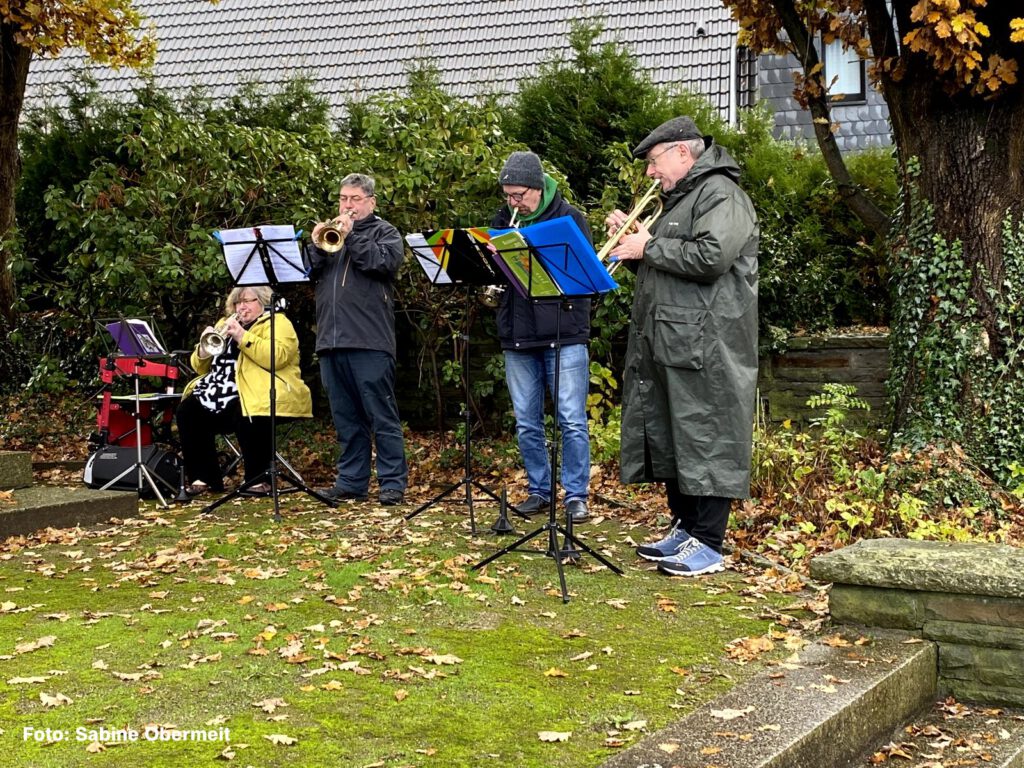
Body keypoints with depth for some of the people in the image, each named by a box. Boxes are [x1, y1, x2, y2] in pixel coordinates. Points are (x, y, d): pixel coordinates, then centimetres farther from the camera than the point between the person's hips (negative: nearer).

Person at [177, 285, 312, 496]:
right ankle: (203, 478, -10)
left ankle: (258, 479, -19)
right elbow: (202, 368, 22)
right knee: (189, 411, -16)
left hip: (258, 396, -6)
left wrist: (242, 336, -17)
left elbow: (277, 357, -16)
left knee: (246, 416, -36)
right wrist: (204, 349, 0)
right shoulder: (225, 324, 25)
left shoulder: (278, 323, 6)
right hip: (224, 392, 7)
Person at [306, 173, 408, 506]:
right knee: (346, 419, 10)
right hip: (331, 340, 6)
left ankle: (393, 483, -3)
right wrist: (315, 246, -5)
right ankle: (351, 482, 15)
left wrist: (350, 237, -13)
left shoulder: (384, 232, 8)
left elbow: (385, 263, -13)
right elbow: (307, 272, 12)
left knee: (382, 416, -5)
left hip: (370, 341, -5)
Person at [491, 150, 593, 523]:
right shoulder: (502, 220, 10)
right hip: (517, 338, 4)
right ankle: (538, 491, 20)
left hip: (563, 335, -4)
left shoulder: (568, 217, -2)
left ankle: (575, 495, 4)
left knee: (572, 420, -3)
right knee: (527, 423, 9)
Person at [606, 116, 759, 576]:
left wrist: (649, 247, -12)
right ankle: (684, 528, 23)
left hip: (703, 346, -11)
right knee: (667, 439, 13)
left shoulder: (720, 194, -8)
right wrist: (630, 237, 10)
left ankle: (707, 544, -4)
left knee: (703, 440, -7)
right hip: (664, 344, 11)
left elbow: (711, 257, -24)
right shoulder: (679, 198, 24)